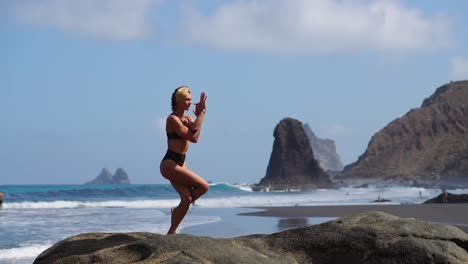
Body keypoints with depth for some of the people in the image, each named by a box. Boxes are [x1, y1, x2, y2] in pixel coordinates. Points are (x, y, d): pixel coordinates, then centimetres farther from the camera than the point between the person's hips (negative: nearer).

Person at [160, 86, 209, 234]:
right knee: (203, 186, -12)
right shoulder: (173, 119, -14)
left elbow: (194, 131, -11)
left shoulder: (188, 118, 12)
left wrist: (199, 114, -22)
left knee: (187, 198, 2)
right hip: (170, 164, -9)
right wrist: (201, 114, -17)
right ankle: (177, 210, 6)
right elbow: (193, 138, -20)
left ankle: (171, 232, 10)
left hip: (180, 163, 9)